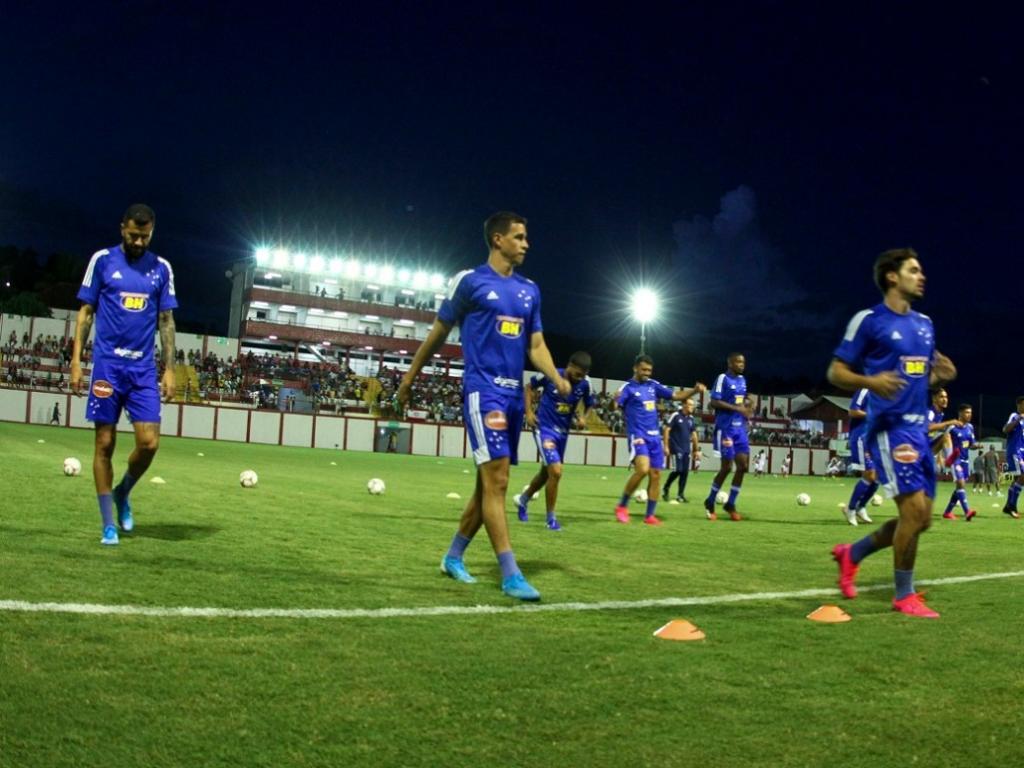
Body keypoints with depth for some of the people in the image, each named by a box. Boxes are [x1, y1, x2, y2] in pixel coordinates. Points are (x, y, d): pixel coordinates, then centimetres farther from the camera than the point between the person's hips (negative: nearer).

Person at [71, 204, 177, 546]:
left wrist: (169, 369, 4)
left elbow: (166, 321, 11)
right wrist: (76, 360, -2)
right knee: (105, 444, 1)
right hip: (107, 364, -2)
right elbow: (86, 312, 5)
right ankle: (108, 524, 11)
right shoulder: (102, 260, 2)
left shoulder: (162, 268, 8)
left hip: (144, 368, 2)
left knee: (149, 442, -7)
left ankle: (122, 493, 23)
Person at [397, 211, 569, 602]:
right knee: (496, 479, -14)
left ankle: (453, 556, 27)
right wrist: (409, 377, 11)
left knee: (489, 480, 11)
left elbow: (536, 346, 15)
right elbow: (438, 333, 5)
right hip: (483, 389, -7)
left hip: (514, 393, 7)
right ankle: (510, 575, -13)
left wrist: (557, 379, -3)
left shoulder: (530, 290, 14)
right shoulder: (469, 281, -2)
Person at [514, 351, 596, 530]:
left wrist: (583, 418, -12)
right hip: (544, 428, -5)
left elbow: (589, 405, 9)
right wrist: (529, 412, -9)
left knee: (547, 472, 20)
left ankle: (523, 499, 47)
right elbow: (529, 387, 0)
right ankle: (551, 517, -1)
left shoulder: (585, 384, -8)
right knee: (556, 471, -18)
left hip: (563, 432, 5)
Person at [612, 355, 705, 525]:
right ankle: (622, 506, -8)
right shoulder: (628, 388, -6)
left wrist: (694, 389, -2)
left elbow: (676, 395, 14)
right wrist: (615, 400, -40)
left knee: (656, 475, 3)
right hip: (638, 436, -6)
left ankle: (649, 515, 12)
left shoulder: (653, 385, 11)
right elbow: (614, 406, -17)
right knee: (642, 469, -25)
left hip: (655, 436, 7)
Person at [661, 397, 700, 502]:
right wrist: (666, 446, -14)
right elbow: (666, 430, -10)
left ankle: (680, 494, 10)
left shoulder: (691, 418, 10)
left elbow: (694, 434, 17)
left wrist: (697, 449, 15)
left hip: (687, 449, 6)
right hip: (676, 448, -6)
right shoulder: (676, 416, -9)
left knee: (685, 471, 2)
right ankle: (666, 489, 9)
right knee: (678, 470, -12)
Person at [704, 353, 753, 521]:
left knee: (743, 465, 2)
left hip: (740, 428, 8)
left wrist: (747, 406, 3)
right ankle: (710, 502, 13)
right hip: (725, 428, -8)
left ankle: (730, 504, 13)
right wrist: (736, 408, -21)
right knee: (727, 467, -5)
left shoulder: (742, 380, 15)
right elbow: (714, 402, -16)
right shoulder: (723, 378, -9)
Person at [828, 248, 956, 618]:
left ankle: (851, 554, 27)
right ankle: (904, 596, 4)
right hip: (890, 426, -8)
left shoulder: (924, 324, 17)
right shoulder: (868, 320, -5)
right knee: (915, 508, -13)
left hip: (919, 427, 8)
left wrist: (939, 374, 2)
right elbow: (836, 372, -5)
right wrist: (871, 381, -24)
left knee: (920, 518, 7)